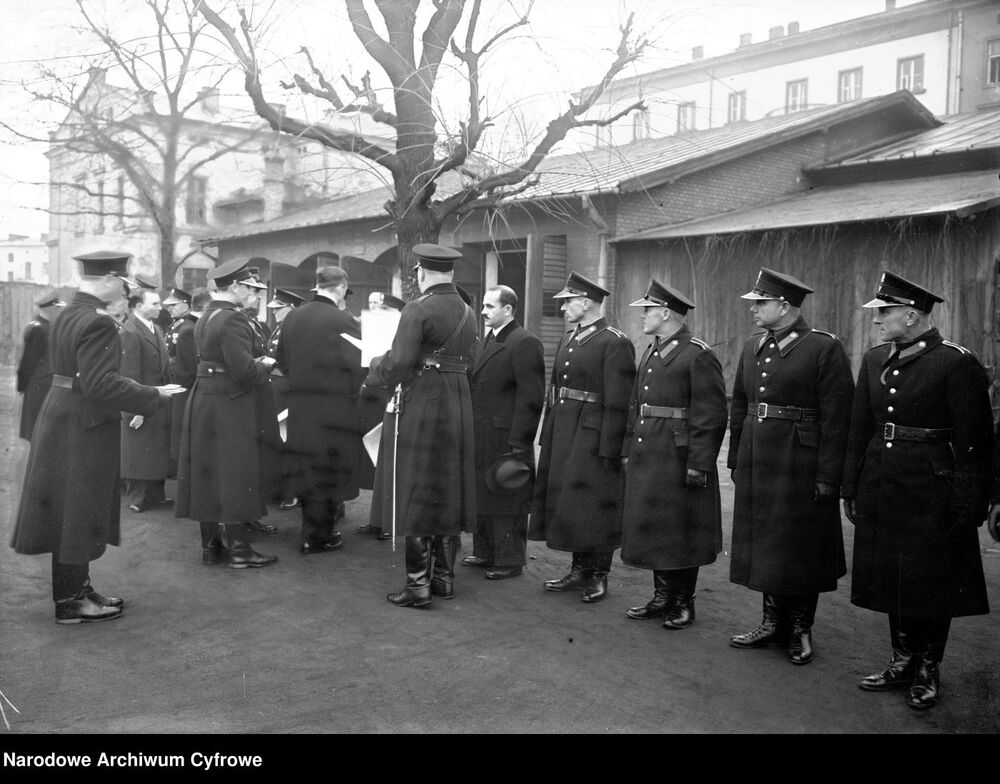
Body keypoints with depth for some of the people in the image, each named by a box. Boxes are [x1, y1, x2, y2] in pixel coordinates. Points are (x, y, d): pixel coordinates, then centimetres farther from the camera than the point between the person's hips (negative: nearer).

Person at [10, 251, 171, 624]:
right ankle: (70, 602, 12)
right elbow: (99, 383, -27)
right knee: (78, 511, 1)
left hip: (59, 417, 10)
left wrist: (131, 390, 14)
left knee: (67, 509, 16)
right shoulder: (98, 322, -21)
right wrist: (152, 397, -19)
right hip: (86, 425, -10)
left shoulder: (65, 315, 9)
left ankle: (76, 588, 30)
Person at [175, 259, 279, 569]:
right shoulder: (233, 319, -18)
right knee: (234, 475, -2)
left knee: (209, 474, 13)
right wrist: (265, 366, -5)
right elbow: (244, 370, -24)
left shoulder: (205, 317, 12)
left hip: (203, 401, 9)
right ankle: (238, 549, 5)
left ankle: (211, 544, 21)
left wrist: (254, 364, 8)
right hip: (229, 405, -9)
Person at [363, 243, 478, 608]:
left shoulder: (418, 309, -13)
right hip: (458, 405, 7)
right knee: (449, 493, 14)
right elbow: (468, 363, 11)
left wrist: (374, 369, -1)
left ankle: (418, 584, 3)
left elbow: (398, 363, -20)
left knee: (415, 496, 0)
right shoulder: (468, 313, 10)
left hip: (420, 405, -7)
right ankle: (444, 577, 22)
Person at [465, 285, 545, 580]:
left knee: (507, 502, 1)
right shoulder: (487, 341, 16)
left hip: (506, 440, -9)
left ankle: (509, 560, 13)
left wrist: (518, 444, -20)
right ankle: (485, 552, 29)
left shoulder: (525, 343, -13)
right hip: (481, 437, 9)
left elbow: (531, 397, -17)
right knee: (481, 497, 16)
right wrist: (470, 431, 12)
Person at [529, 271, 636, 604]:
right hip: (563, 434, 8)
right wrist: (548, 435, 13)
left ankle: (598, 576, 14)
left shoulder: (615, 343, -11)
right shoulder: (568, 339, 14)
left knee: (594, 506, 0)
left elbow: (618, 402, -16)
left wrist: (609, 450, -19)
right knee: (566, 500, 13)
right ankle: (580, 570, 26)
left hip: (594, 437, -8)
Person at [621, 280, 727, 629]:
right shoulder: (650, 352, 14)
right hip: (646, 462, 8)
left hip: (679, 463, -8)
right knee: (652, 529, 14)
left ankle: (683, 603, 18)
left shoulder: (699, 355, -12)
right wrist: (629, 452, 15)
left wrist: (699, 465, -18)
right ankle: (663, 597, 27)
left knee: (680, 533, 3)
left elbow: (711, 416, -16)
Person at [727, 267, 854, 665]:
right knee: (763, 547, 14)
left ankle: (800, 629, 22)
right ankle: (772, 623, 29)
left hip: (800, 469, -6)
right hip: (756, 468, 6)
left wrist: (828, 477, -15)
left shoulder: (824, 348, -11)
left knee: (800, 553, 5)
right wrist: (736, 462, 13)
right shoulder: (753, 347, 10)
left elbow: (837, 418, -13)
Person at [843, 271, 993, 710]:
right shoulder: (874, 360, 6)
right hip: (882, 491, 6)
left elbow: (973, 443, -13)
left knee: (931, 587, 7)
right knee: (891, 579, 15)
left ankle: (927, 670, 25)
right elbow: (859, 430, 10)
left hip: (932, 496, -6)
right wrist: (851, 490, 9)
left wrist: (968, 510, -13)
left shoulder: (957, 364, -13)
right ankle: (902, 661, 32)